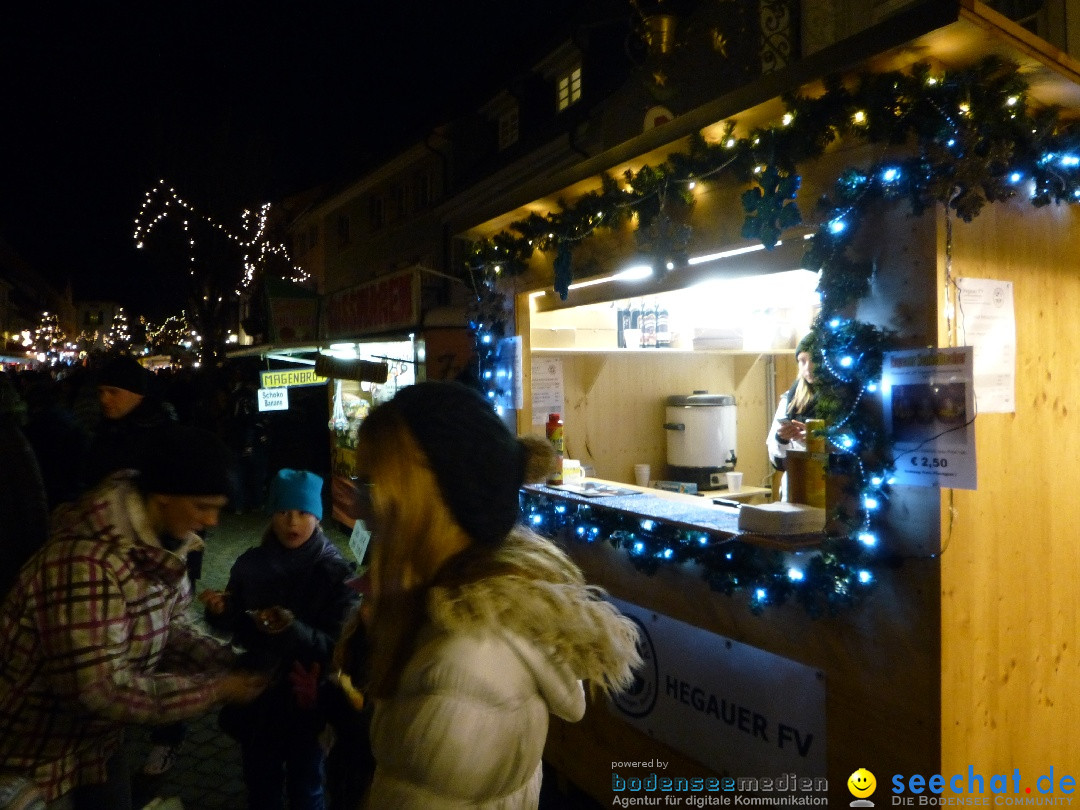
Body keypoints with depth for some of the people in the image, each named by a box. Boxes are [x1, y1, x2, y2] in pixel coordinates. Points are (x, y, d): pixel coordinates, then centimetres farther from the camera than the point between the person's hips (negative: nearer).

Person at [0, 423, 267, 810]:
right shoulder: (88, 563, -35)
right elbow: (100, 691, -34)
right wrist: (217, 690, -28)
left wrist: (231, 663, -14)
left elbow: (171, 629, 2)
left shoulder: (159, 544, -6)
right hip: (33, 754, -7)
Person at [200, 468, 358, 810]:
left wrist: (294, 629, -32)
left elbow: (338, 648, -17)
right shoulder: (251, 563, -4)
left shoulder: (335, 573, -16)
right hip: (257, 695, 3)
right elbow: (238, 627, 7)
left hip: (308, 699, -3)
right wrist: (221, 612, -14)